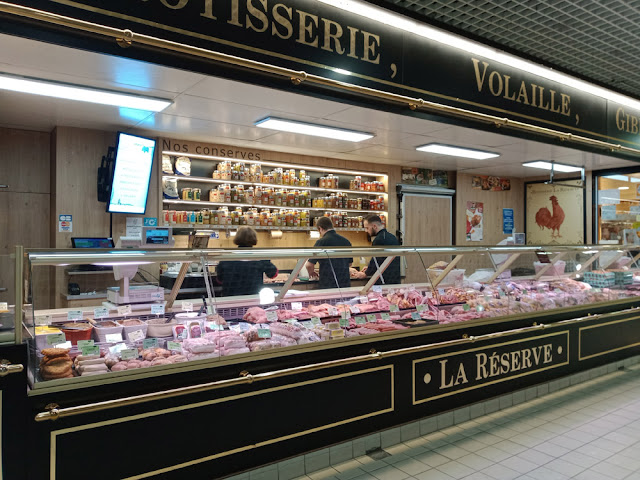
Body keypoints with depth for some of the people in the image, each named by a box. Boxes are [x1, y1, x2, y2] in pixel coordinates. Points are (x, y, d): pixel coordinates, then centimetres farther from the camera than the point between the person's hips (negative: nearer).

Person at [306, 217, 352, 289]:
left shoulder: (321, 242, -10)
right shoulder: (346, 241, 7)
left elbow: (309, 265, -8)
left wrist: (311, 273, 12)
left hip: (327, 285, -5)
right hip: (345, 284, 5)